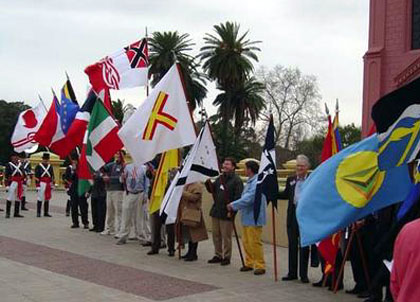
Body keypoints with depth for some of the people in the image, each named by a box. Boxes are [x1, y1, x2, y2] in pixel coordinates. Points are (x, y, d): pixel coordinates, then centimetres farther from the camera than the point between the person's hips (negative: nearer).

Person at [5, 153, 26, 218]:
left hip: (20, 183, 5)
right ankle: (7, 213, 0)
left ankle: (16, 213, 15)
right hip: (12, 183, -5)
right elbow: (6, 175, -7)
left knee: (18, 198, 8)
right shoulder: (9, 165, -3)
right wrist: (7, 185, -12)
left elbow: (24, 174, 17)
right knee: (10, 198, -4)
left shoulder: (20, 165, 12)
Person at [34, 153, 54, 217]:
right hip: (41, 184, -4)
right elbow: (36, 177, -5)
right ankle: (38, 213, 1)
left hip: (48, 185, 4)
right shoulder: (38, 166, -1)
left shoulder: (50, 167, 12)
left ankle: (46, 212, 12)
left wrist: (52, 185, 11)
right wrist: (37, 185, -11)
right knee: (40, 198, -4)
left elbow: (52, 176, 16)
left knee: (47, 199, 6)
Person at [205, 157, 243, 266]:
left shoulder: (236, 180, -9)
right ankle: (218, 255, 26)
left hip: (227, 213, -8)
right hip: (215, 211, 8)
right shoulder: (220, 178, 15)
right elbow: (212, 189, 21)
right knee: (216, 235, 14)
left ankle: (227, 257, 11)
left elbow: (238, 197, -16)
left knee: (226, 237, 0)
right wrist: (208, 182, 1)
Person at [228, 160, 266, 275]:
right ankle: (249, 263, 27)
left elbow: (249, 199, -27)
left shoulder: (257, 182, -20)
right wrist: (234, 205, 5)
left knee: (255, 242, -4)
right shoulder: (250, 181, 14)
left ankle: (260, 266, 5)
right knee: (246, 242, 16)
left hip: (254, 218, -10)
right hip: (246, 218, 10)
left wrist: (233, 205, -20)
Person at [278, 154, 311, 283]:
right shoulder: (290, 180, 11)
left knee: (304, 246, 4)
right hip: (293, 216, 4)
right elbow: (285, 195, 17)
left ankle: (304, 274, 13)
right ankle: (292, 273, 19)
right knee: (292, 245, 10)